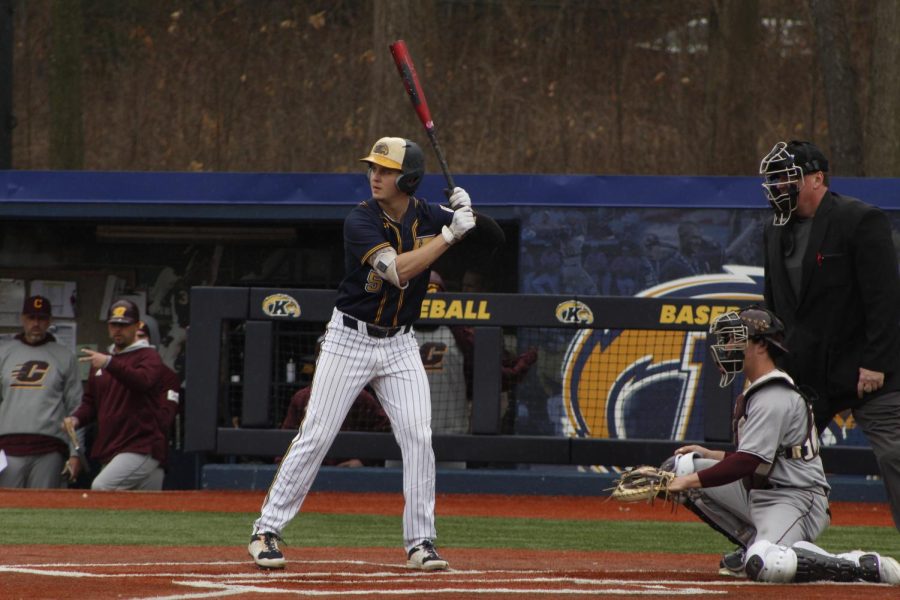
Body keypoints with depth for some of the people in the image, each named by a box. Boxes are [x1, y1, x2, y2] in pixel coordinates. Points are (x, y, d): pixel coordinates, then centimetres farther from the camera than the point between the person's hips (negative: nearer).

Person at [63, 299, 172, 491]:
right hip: (110, 450, 7)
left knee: (100, 488, -25)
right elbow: (90, 402, 24)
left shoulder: (149, 356, -2)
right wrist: (76, 418, 2)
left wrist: (109, 363, -37)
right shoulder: (100, 361, 21)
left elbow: (143, 380, -24)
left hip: (142, 448, -7)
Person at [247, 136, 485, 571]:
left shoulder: (427, 216, -2)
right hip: (350, 339, -3)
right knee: (315, 436, -4)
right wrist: (449, 234, -30)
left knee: (418, 437, -7)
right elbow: (397, 269, -31)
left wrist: (466, 211, -11)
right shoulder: (361, 221, -17)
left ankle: (420, 542, 2)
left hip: (400, 344, 4)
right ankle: (266, 530, 3)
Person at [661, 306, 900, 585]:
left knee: (764, 565, -36)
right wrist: (710, 455, 14)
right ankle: (753, 544, 6)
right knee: (679, 465, 3)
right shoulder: (756, 392, 15)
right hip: (756, 493, 10)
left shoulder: (773, 398, -17)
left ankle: (866, 566, -18)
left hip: (795, 499, -10)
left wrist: (691, 481, -22)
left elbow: (748, 462, -24)